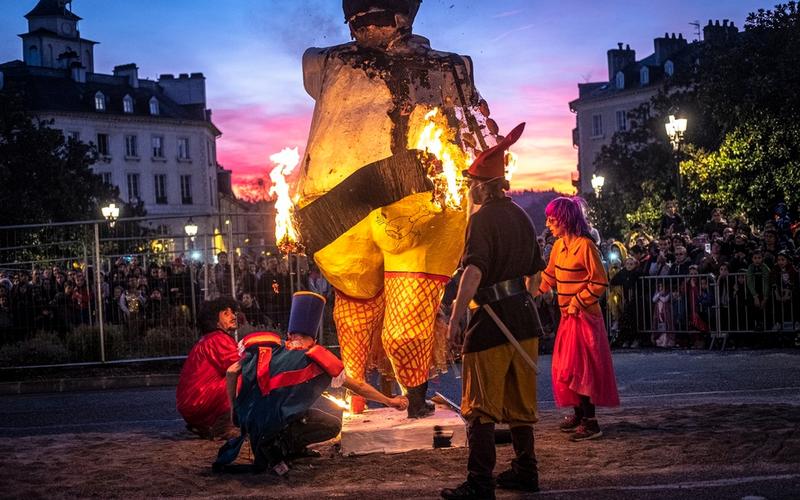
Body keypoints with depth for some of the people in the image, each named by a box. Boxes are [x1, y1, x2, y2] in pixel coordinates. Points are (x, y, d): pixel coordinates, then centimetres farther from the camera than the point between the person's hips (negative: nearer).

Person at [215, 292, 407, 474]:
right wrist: (390, 401, 28)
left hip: (246, 419, 5)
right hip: (278, 419, -5)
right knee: (333, 425, 10)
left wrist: (234, 410, 21)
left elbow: (231, 373, 10)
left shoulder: (265, 348, 15)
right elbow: (358, 387, 17)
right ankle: (281, 442, -8)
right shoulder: (317, 361, 10)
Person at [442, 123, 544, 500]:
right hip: (524, 315, 8)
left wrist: (455, 319, -23)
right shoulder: (521, 216, 11)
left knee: (481, 406, -4)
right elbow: (536, 272, 18)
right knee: (520, 401, 16)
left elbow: (473, 273, -24)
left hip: (494, 318, -8)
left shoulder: (483, 218, -12)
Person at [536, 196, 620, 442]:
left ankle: (590, 422, -5)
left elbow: (599, 283, -16)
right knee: (564, 366, 13)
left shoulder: (586, 246, -17)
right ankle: (579, 412, 24)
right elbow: (549, 276, 19)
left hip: (584, 316, -9)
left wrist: (577, 303, -16)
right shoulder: (559, 245, 8)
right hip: (567, 315, 9)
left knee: (579, 367, -9)